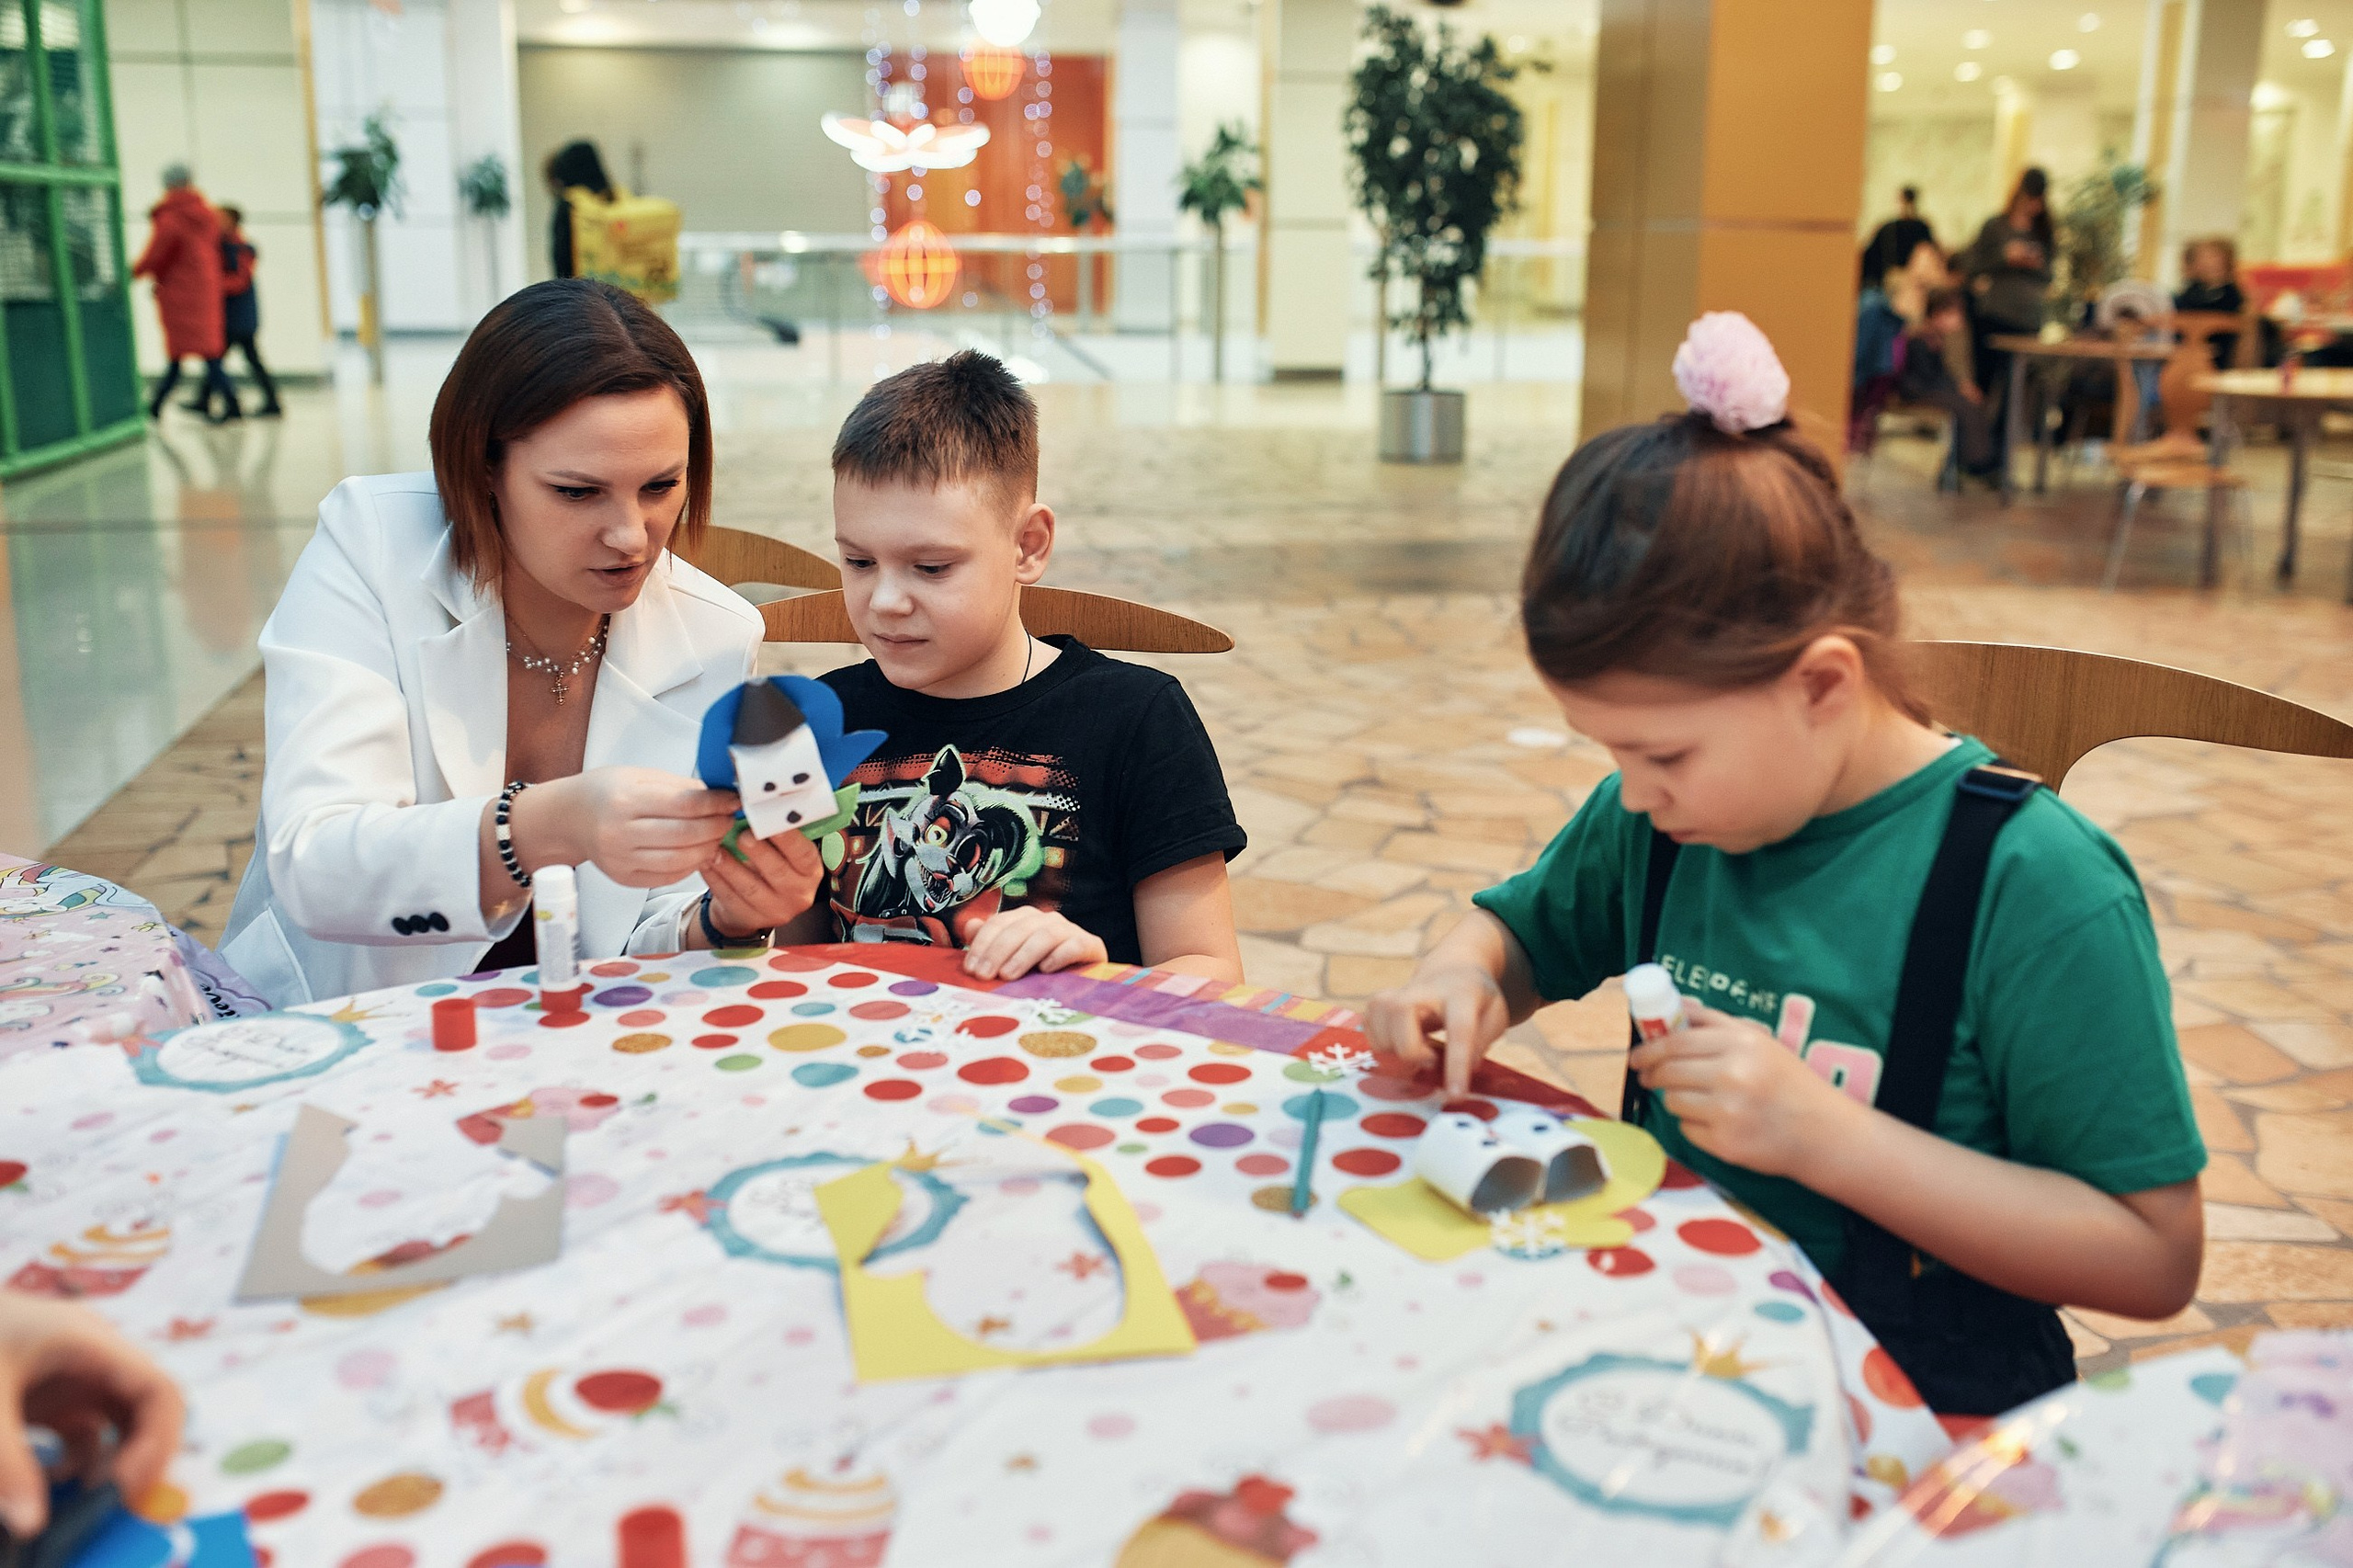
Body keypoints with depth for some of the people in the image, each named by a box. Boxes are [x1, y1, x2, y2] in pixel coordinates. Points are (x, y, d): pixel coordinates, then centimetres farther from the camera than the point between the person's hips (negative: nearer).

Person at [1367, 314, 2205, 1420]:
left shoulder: (2037, 889, -17)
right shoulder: (1653, 820, 1)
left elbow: (2155, 1260, -14)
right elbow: (1522, 931, 20)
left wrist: (1828, 1136, -23)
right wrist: (1458, 978, -5)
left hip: (1918, 1404, -4)